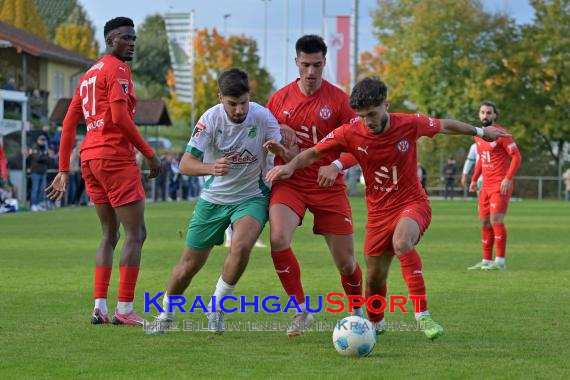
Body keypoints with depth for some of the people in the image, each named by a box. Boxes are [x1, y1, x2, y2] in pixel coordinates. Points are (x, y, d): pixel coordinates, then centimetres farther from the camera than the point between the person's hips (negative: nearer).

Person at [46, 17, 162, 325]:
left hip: (89, 159, 9)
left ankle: (100, 308, 10)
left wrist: (64, 170, 19)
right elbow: (120, 117, -18)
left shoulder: (89, 75, 20)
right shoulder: (117, 69, -7)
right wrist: (150, 154, -12)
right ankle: (124, 309, -8)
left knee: (110, 234, 15)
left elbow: (68, 125, 19)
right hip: (115, 157, -9)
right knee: (136, 233, -5)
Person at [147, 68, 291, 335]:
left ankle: (217, 305, -4)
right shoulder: (211, 119, -18)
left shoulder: (262, 116, -17)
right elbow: (185, 164, -20)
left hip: (251, 197, -1)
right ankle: (166, 314, 32)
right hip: (214, 199, 1)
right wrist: (211, 168, -41)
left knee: (241, 247, -29)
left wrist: (278, 146, -35)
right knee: (190, 264, 5)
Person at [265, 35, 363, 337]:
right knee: (278, 239, -27)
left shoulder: (338, 99, -4)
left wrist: (336, 166, -22)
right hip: (289, 183, 1)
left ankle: (358, 312, 32)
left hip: (328, 186, -1)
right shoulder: (280, 98, 3)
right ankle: (302, 311, -11)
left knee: (345, 262, 2)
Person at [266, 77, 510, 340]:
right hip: (378, 211, 3)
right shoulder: (350, 134, -11)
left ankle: (423, 315, -35)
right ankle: (375, 322, 41)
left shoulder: (409, 124, -12)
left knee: (401, 242, -36)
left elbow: (446, 126, 5)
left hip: (413, 203, -3)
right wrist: (291, 166, -21)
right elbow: (314, 153, -2)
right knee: (375, 279, 8)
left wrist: (481, 132, 19)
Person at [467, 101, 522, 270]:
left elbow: (517, 156, -13)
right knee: (485, 223, 8)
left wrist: (508, 179, -21)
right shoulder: (478, 135, 13)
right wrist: (474, 179, 19)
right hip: (486, 185, 8)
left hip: (500, 185, -8)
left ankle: (500, 261, -11)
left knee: (496, 220, -14)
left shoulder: (501, 134, -10)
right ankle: (486, 261, 14)